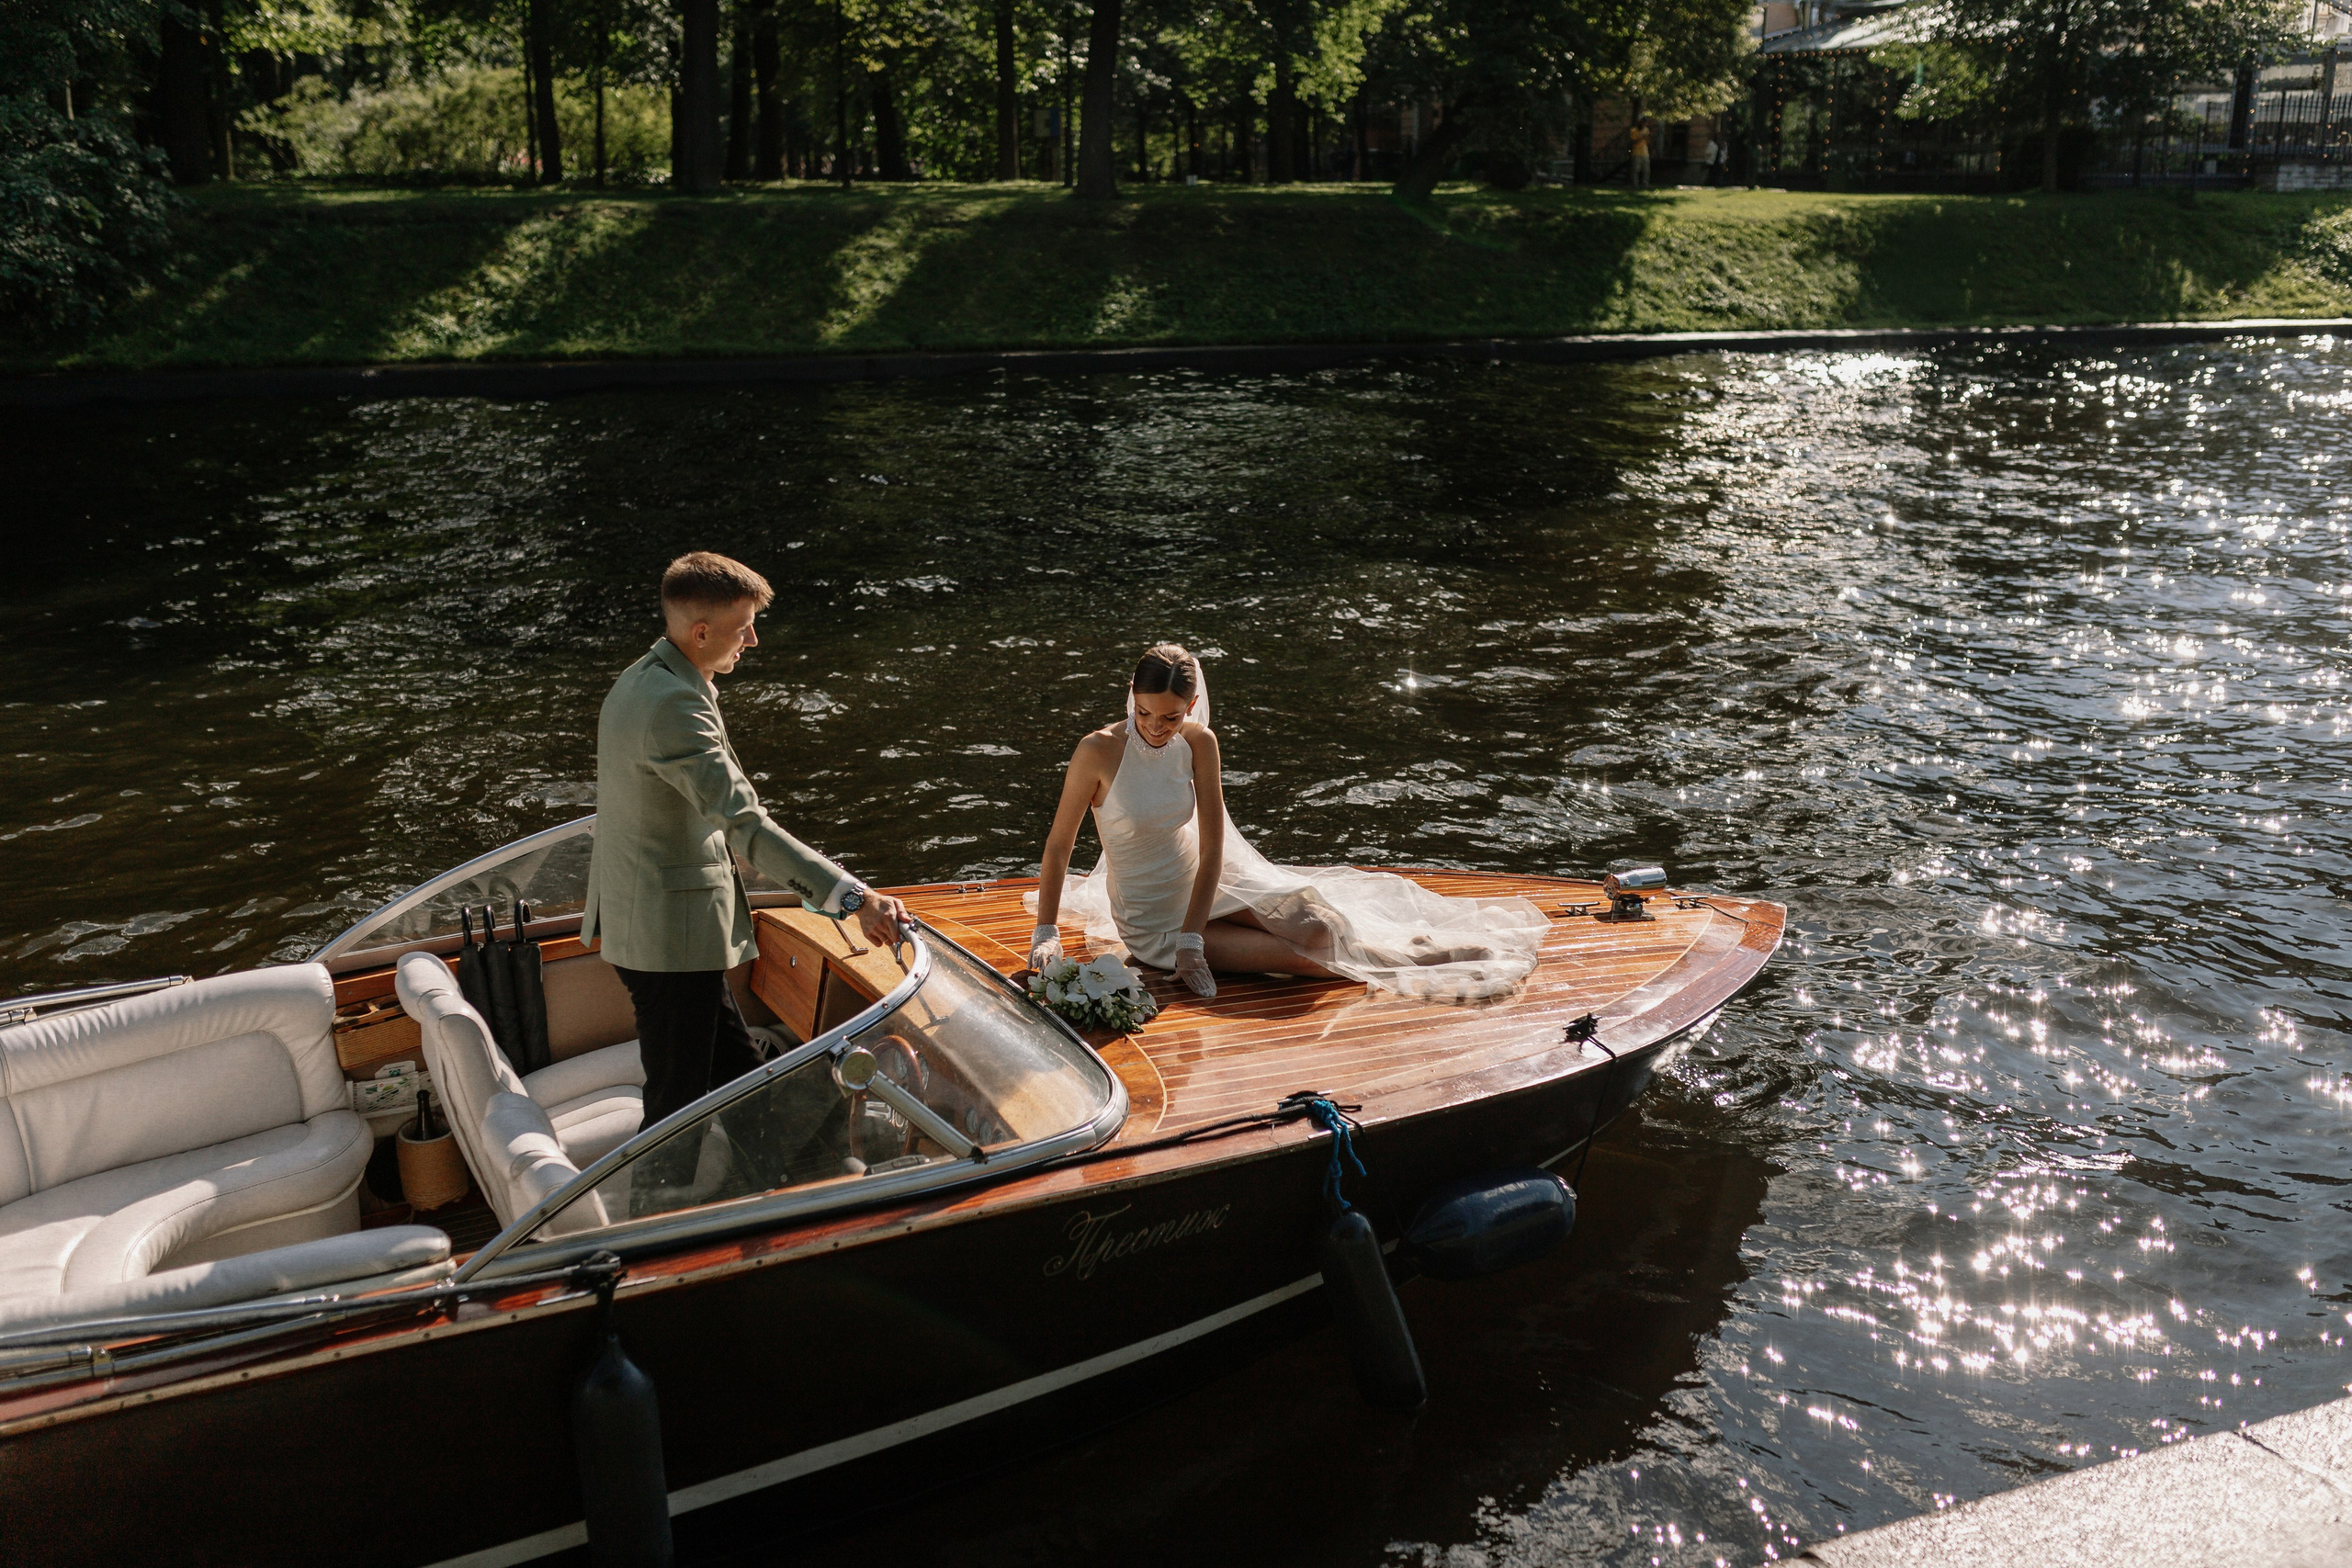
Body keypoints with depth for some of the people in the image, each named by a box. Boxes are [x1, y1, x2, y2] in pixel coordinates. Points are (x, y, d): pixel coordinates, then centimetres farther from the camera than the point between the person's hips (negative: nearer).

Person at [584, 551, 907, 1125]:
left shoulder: (640, 681, 9)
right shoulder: (673, 704, -25)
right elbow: (744, 823, -33)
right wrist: (855, 898, -37)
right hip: (672, 936, -10)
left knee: (739, 1073, 18)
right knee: (677, 1105, 2)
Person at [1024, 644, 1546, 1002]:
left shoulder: (1199, 744, -9)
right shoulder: (1099, 752, -21)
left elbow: (1211, 848, -10)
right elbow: (1058, 846, -11)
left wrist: (1191, 938, -18)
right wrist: (1046, 932, -12)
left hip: (1206, 889, 4)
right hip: (1150, 925, -3)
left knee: (1312, 924, -19)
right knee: (1305, 955, -16)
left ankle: (1424, 944, 5)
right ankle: (1423, 959, 4)